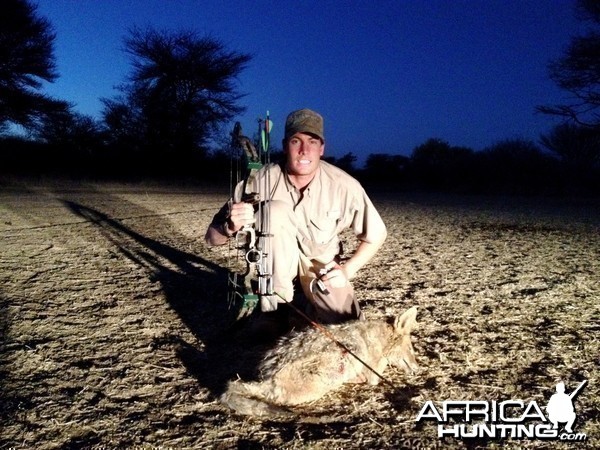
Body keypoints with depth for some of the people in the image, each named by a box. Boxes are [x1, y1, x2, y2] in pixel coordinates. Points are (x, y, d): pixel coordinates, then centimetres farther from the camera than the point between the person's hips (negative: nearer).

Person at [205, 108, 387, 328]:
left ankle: (307, 302, 16)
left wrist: (347, 269, -19)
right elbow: (212, 237, -19)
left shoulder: (344, 186, -21)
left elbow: (375, 235, -5)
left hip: (322, 269, 2)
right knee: (275, 210, -29)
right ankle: (276, 305, -17)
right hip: (277, 267, -1)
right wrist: (231, 226, -42)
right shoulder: (262, 180, -22)